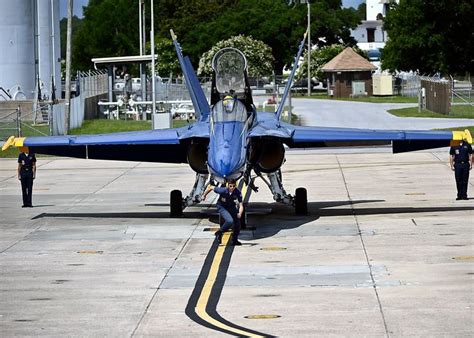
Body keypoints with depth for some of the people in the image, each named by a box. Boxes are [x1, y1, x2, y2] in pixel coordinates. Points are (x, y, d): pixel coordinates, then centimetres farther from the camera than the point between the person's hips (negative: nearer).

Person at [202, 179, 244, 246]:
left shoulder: (238, 193, -26)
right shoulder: (223, 190, -32)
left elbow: (241, 205, -27)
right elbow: (211, 188, -19)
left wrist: (240, 213, -48)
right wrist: (204, 196, -3)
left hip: (231, 207, 4)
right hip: (222, 207, -4)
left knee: (237, 223, 6)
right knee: (230, 221, -25)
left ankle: (234, 240, 29)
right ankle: (219, 233, 0)